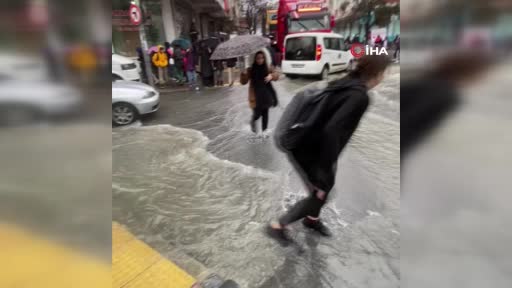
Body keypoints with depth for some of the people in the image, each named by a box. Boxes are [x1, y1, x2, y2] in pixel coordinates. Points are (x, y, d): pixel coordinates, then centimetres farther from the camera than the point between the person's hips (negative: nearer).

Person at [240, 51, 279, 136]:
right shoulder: (251, 70, -4)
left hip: (266, 95, 2)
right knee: (257, 114, -3)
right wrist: (243, 74, -28)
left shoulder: (268, 68, 1)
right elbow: (243, 82, -7)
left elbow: (276, 75, -6)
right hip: (256, 96, -2)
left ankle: (264, 130, 23)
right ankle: (253, 121, 32)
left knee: (265, 113, 8)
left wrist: (271, 76, -28)